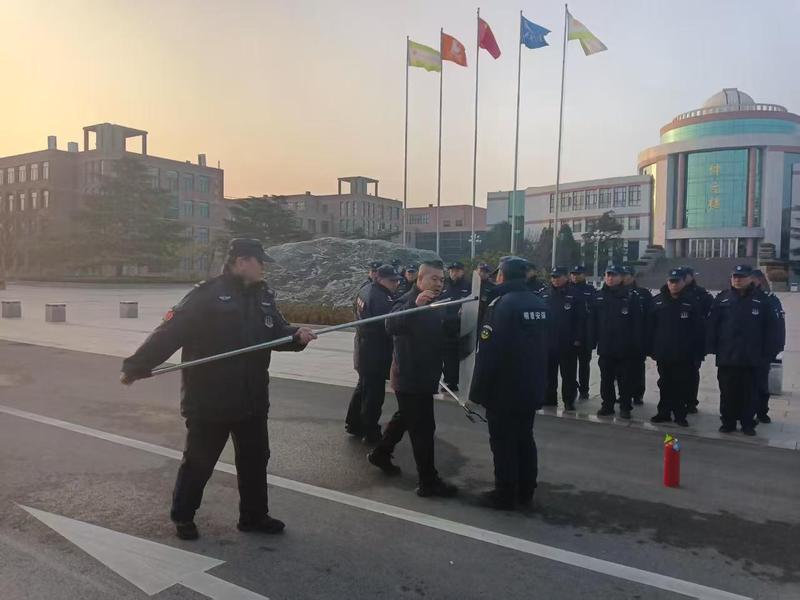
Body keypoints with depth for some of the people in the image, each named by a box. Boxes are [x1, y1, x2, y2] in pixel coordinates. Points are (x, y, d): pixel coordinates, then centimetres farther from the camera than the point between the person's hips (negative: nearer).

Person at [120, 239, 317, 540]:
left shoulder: (263, 296, 7)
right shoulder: (206, 295, -15)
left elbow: (277, 331, 11)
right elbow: (169, 333, -19)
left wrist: (297, 335, -11)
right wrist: (136, 366, -22)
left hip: (252, 399, 7)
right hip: (209, 400, -6)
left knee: (255, 459, 16)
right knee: (198, 461, 10)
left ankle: (254, 515, 33)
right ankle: (182, 516, 31)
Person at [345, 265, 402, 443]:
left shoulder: (366, 290, 6)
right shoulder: (381, 298, -24)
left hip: (364, 351, 10)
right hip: (376, 355, -10)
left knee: (364, 388, 23)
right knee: (374, 394, 3)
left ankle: (353, 424, 35)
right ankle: (371, 433, 14)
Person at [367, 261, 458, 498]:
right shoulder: (408, 301, -16)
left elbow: (442, 336, 16)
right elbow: (391, 326, -36)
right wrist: (414, 305, -49)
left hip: (425, 376, 9)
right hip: (410, 376, -9)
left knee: (404, 418, 23)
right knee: (423, 427, -5)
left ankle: (380, 454, 41)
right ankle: (429, 482, 4)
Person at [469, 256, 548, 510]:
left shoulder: (502, 304, -18)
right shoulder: (540, 304, 7)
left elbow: (488, 352, -21)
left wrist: (478, 390, -16)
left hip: (503, 389, -8)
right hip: (531, 388, 8)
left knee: (503, 442, 2)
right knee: (525, 439, 17)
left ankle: (505, 495, 9)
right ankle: (525, 491, 26)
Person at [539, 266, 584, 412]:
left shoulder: (574, 295, -4)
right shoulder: (544, 294, 6)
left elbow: (581, 318, -6)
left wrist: (578, 338, -10)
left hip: (568, 343, -3)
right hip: (548, 341, 4)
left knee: (568, 375, 4)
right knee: (549, 373, 12)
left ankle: (569, 401, 12)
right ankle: (549, 398, 23)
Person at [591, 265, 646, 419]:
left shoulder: (631, 297, -7)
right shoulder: (599, 296, 6)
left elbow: (638, 323, -9)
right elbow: (594, 321, 7)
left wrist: (638, 346, -12)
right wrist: (593, 340, 3)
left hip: (625, 348, -4)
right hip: (605, 346, 4)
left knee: (626, 380, 6)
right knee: (606, 379, 11)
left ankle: (625, 407, 18)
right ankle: (607, 405, 22)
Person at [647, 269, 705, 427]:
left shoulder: (691, 302, -6)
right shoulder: (658, 301, 1)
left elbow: (698, 329, -7)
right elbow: (650, 327, 2)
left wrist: (698, 352, -11)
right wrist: (650, 349, 0)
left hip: (684, 354, -2)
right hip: (663, 353, 2)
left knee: (682, 386, 7)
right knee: (665, 385, 12)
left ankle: (680, 415, 19)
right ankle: (664, 413, 22)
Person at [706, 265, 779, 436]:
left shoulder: (761, 300, 0)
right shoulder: (722, 298, 1)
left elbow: (770, 328, -2)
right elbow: (712, 325, -2)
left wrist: (769, 351, -6)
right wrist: (711, 347, -7)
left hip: (751, 357, 0)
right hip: (727, 356, 0)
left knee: (749, 393, 10)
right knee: (727, 392, 8)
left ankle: (748, 423, 22)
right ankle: (728, 422, 19)